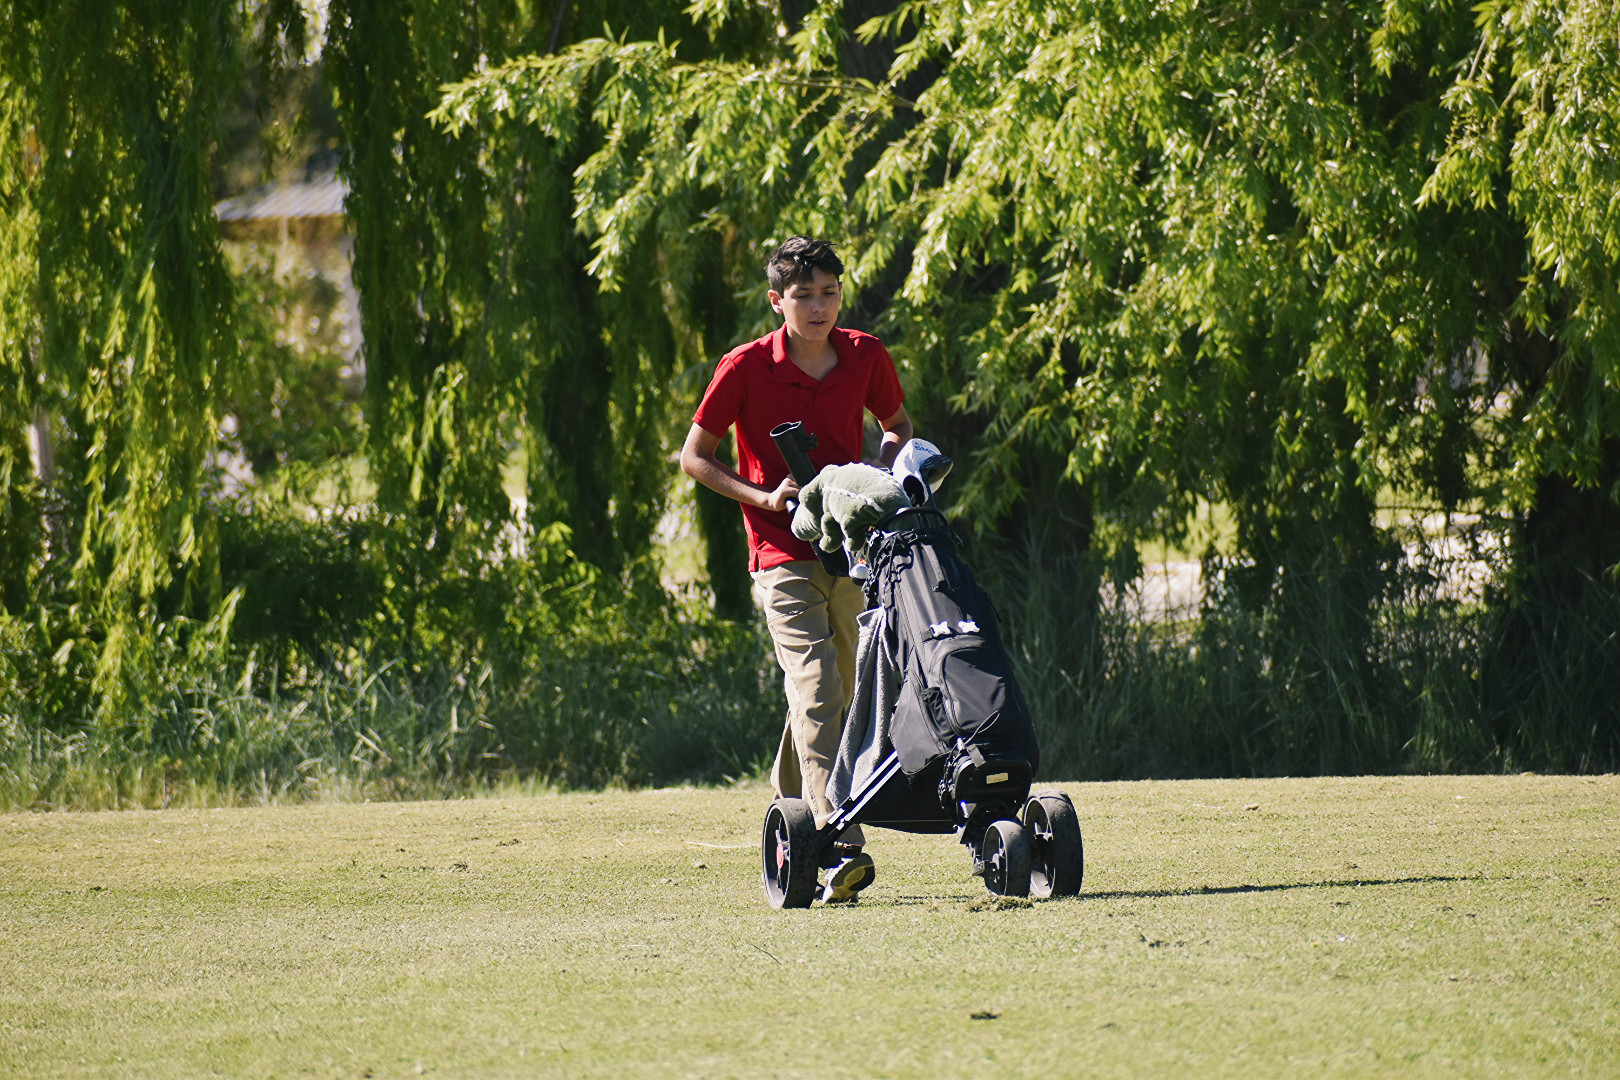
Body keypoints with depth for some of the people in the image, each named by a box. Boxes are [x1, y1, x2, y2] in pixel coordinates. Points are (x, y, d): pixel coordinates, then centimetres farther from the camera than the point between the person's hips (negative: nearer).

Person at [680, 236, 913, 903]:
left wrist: (881, 471, -2)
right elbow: (694, 457, 0)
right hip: (782, 556, -5)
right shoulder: (745, 370, -9)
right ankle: (842, 850, -30)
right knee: (817, 692, -19)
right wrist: (764, 497, -12)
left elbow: (897, 427, 20)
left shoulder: (865, 358, 2)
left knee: (838, 696, 13)